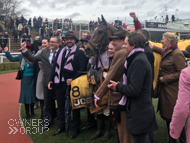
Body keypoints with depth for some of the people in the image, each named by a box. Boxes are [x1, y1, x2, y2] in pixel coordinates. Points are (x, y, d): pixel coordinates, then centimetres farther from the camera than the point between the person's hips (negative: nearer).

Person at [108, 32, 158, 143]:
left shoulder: (139, 61, -19)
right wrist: (119, 86, 2)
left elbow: (134, 90, -24)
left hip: (139, 113, -10)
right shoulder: (139, 58, 12)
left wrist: (118, 87, -9)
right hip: (141, 110, 10)